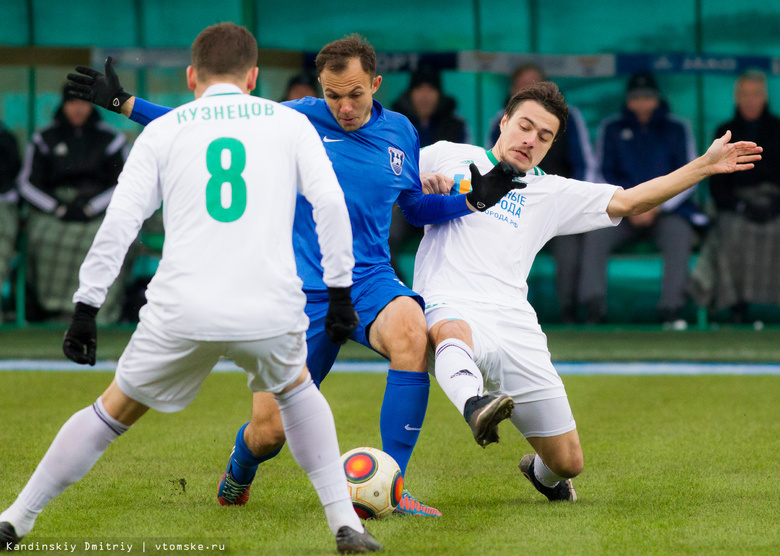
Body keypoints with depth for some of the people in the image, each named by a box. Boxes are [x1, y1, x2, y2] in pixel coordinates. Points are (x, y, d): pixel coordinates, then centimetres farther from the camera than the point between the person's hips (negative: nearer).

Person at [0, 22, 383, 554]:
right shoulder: (289, 122, 16)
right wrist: (340, 291, 10)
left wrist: (86, 307, 8)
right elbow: (330, 203, 4)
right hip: (271, 309, 0)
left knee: (114, 410, 20)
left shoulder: (163, 130, 15)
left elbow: (119, 222, 6)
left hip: (182, 311, 0)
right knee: (295, 388, 31)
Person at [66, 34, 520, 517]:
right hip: (304, 291, -1)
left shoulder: (400, 133, 7)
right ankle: (239, 474, 37)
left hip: (370, 280, 1)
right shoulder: (299, 120, -2)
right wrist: (123, 102, 1)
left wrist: (473, 201, 4)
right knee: (269, 430, -6)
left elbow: (417, 208, 21)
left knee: (410, 331, -35)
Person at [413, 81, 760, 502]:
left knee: (568, 462, 3)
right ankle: (475, 407, -69)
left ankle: (540, 470, 37)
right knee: (453, 333, -43)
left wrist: (705, 165, 14)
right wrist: (426, 184, -1)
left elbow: (628, 201, 19)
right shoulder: (448, 156, 18)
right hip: (450, 309, -3)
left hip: (516, 327, 3)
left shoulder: (550, 192, 23)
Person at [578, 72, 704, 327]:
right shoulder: (611, 128, 10)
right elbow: (604, 175, 6)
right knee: (595, 235, -27)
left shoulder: (677, 129, 8)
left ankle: (672, 310, -33)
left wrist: (655, 208, -10)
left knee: (679, 237, -32)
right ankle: (594, 310, -29)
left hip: (668, 208, -1)